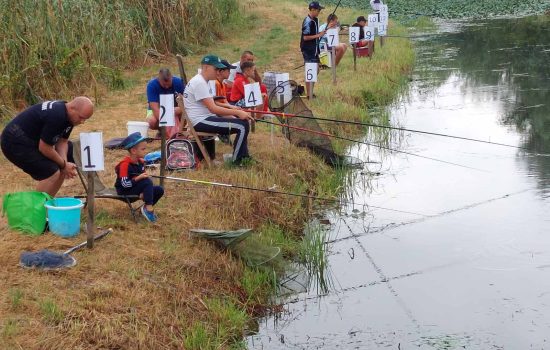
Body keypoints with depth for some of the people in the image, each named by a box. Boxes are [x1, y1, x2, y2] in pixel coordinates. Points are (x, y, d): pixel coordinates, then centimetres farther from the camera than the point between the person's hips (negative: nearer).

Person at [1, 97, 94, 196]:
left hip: (31, 141, 10)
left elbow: (62, 141, 6)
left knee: (60, 170, 9)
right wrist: (63, 165, -11)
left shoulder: (67, 114, 1)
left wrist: (65, 164, -10)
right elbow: (44, 148, -23)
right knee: (51, 172, -19)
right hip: (16, 143, -10)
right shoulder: (55, 116, -29)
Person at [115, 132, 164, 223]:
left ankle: (147, 208, 4)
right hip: (125, 191, -8)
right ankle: (149, 209, -24)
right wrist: (138, 178, -31)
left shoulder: (141, 162, 4)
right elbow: (125, 184, -25)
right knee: (148, 182, -30)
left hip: (135, 188, 8)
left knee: (159, 190, -7)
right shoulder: (125, 164, -21)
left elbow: (143, 178, 10)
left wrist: (144, 192, -6)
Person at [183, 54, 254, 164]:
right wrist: (237, 112, -20)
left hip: (206, 117, 11)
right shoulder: (199, 83, -18)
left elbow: (212, 107, 15)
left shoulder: (202, 81, 16)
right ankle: (236, 162, -9)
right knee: (242, 126, -18)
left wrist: (231, 116, 2)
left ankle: (244, 157, 18)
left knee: (241, 121, 16)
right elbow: (213, 109, -22)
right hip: (201, 121, -11)